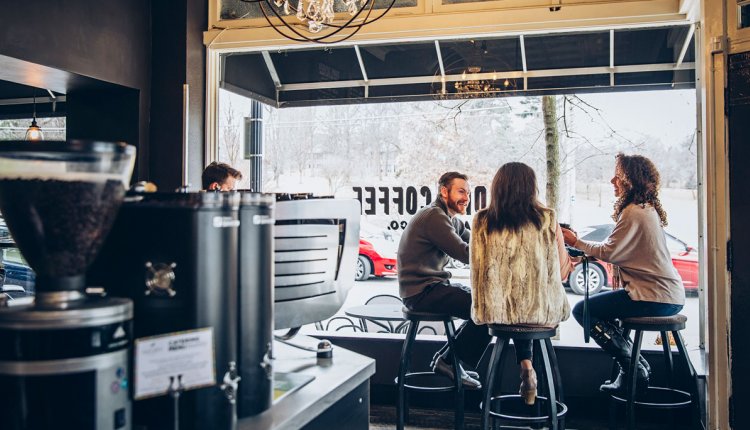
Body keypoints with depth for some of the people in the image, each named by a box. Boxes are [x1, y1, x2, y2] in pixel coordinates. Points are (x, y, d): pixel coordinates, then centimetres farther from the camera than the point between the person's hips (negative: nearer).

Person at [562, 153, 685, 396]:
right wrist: (587, 253, 9)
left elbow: (608, 252, -15)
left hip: (655, 298, -10)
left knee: (583, 310, -5)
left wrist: (576, 243, -2)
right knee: (599, 306, 22)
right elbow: (622, 251, 17)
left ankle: (633, 369, 0)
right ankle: (637, 365, 19)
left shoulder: (633, 212, -16)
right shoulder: (648, 209, 16)